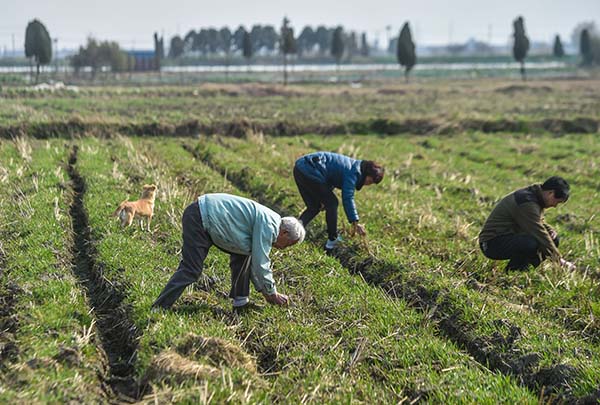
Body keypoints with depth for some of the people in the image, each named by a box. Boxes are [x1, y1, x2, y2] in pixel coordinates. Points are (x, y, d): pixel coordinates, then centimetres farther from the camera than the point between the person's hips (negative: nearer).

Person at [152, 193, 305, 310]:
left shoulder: (267, 223, 15)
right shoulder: (268, 226, -16)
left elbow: (257, 261, 24)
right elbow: (260, 264, -15)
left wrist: (264, 291, 25)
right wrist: (272, 294, -2)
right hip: (198, 219, -11)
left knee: (242, 254, 12)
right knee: (190, 270, -15)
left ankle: (240, 300, 15)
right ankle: (158, 309, -15)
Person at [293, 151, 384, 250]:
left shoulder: (352, 165, 19)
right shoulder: (354, 171, -10)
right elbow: (347, 198, -17)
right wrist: (355, 222, -18)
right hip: (309, 171, -10)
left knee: (314, 206, 18)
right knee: (331, 203, 1)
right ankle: (332, 240, 7)